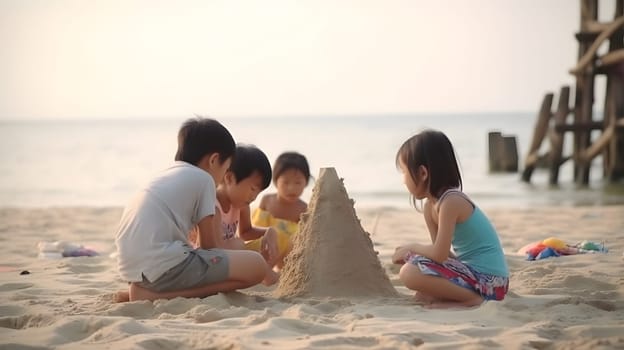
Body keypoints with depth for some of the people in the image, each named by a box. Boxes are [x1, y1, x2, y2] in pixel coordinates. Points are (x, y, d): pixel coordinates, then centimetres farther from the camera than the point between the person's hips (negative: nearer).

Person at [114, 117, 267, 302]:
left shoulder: (164, 176, 27)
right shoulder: (203, 178, 4)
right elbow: (207, 243, 5)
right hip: (162, 266, -9)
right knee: (256, 265, -10)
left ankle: (146, 288, 7)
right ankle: (155, 294, -14)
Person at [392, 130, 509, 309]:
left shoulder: (451, 201, -17)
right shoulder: (430, 206, 11)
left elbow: (439, 254, -22)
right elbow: (440, 251, 13)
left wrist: (412, 247, -5)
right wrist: (409, 251, -3)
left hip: (487, 279, -10)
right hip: (473, 270, 10)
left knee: (409, 273, -23)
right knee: (411, 259, 23)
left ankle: (471, 298, -15)